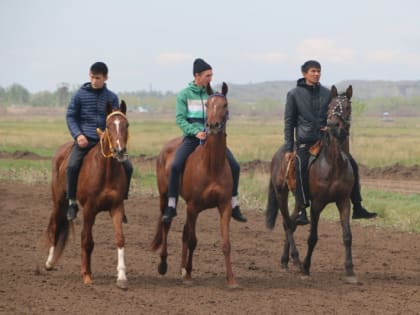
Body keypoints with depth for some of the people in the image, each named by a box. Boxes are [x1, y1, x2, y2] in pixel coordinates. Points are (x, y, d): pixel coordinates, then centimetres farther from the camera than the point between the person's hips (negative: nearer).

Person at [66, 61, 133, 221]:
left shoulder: (112, 97, 9)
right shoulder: (81, 95, 3)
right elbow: (70, 116, 5)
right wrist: (78, 134, -11)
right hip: (85, 139, -2)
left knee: (127, 166, -10)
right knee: (72, 165, -28)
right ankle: (72, 202, -12)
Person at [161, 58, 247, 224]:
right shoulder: (184, 94, 1)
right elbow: (180, 118, -5)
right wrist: (195, 132, -19)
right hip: (192, 136, -3)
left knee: (234, 166, -5)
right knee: (175, 165, -25)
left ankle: (234, 206, 10)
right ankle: (171, 207, -15)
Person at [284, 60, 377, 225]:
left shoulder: (327, 93, 11)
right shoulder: (294, 94, 2)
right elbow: (289, 122, 2)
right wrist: (288, 148, -3)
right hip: (305, 141, -4)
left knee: (351, 164, -4)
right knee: (302, 166, -27)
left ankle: (357, 207, 6)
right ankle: (301, 211, -23)